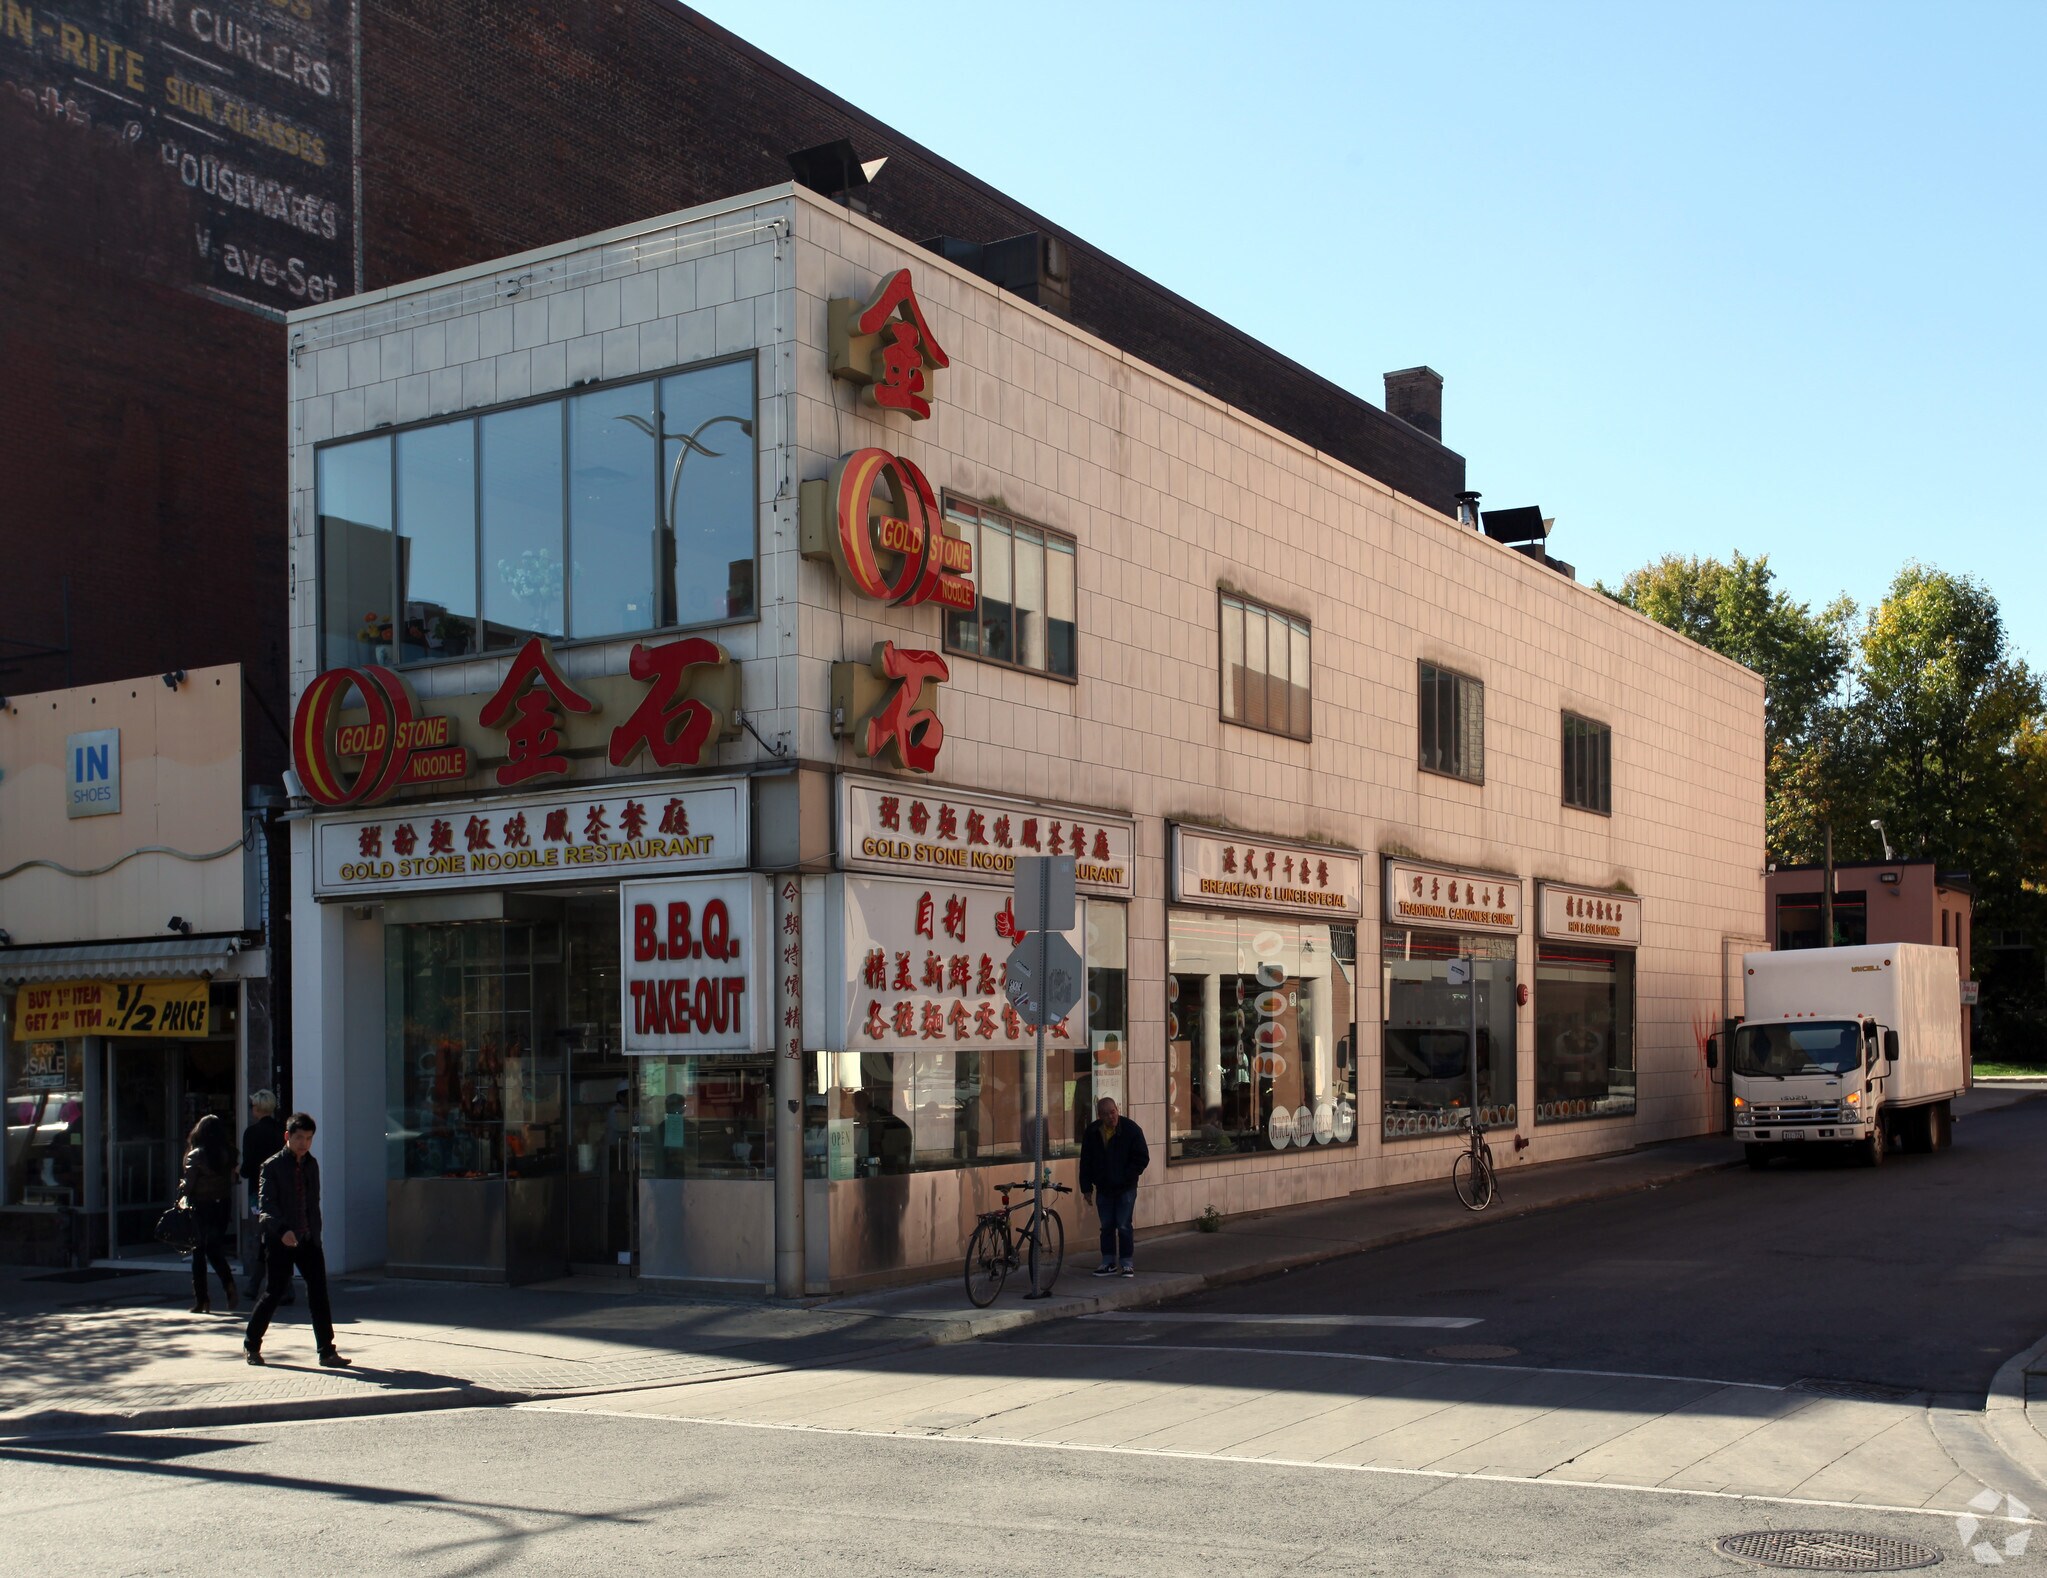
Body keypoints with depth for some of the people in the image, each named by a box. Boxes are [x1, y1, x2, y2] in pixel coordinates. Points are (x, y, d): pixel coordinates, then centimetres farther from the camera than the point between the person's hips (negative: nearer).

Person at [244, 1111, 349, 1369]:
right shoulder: (272, 1167, -7)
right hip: (280, 1241, -5)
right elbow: (265, 1206, -17)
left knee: (319, 1292, -2)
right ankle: (251, 1345, 21)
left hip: (308, 1240, 5)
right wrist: (282, 1230, -31)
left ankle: (327, 1352, -1)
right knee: (275, 1292, 0)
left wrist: (315, 1233, 14)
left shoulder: (311, 1165, 12)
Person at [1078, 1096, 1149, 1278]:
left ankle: (1127, 1264, 5)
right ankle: (1108, 1263, 17)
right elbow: (1086, 1161, 7)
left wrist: (1128, 1177, -14)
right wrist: (1086, 1187, 4)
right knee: (1106, 1227, 8)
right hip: (1103, 1188, 4)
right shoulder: (1092, 1132, -1)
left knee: (1124, 1227, -4)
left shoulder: (1130, 1129, -12)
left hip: (1125, 1189, -4)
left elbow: (1142, 1158, -8)